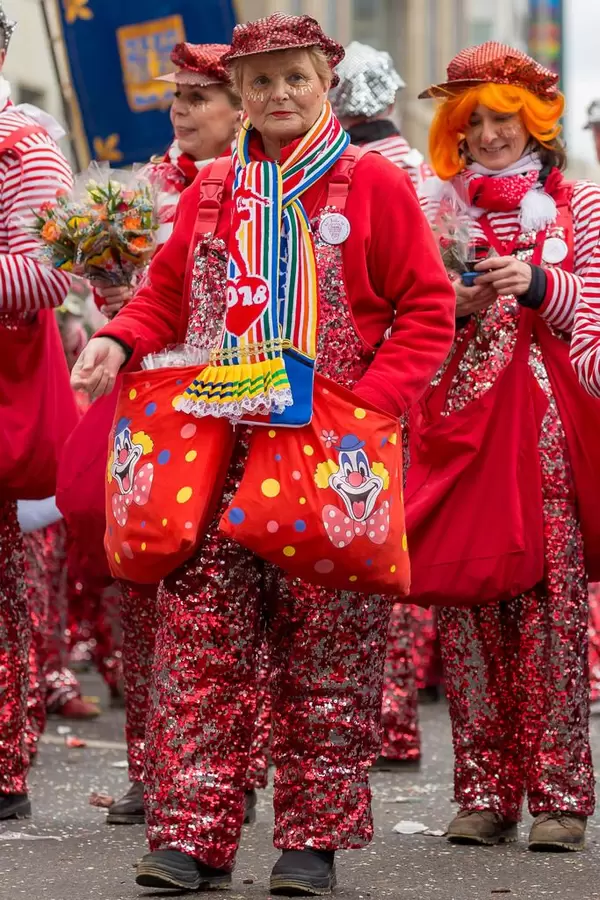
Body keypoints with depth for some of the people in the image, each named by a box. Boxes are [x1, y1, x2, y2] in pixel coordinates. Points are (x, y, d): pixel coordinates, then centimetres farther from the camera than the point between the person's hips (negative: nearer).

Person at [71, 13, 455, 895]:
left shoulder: (373, 181, 2)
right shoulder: (209, 191, 14)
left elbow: (427, 309, 0)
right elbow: (166, 297, 20)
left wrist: (373, 401, -13)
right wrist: (119, 341, -1)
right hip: (213, 450, 3)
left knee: (325, 652, 1)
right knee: (200, 642, -2)